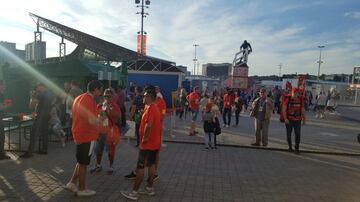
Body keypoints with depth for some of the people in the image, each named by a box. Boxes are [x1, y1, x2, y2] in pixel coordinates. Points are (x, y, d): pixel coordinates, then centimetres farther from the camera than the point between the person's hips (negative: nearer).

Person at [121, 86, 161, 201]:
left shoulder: (150, 108, -20)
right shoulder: (155, 108, 12)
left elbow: (149, 125, -31)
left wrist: (144, 138, -20)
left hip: (148, 144, -10)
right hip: (154, 142, 10)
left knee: (140, 167, -2)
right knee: (151, 165, 15)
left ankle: (134, 192, 6)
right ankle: (150, 188, 25)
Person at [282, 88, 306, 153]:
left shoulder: (300, 100, 3)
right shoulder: (288, 99, -5)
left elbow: (303, 110, 10)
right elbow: (284, 110, -7)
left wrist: (304, 119, 8)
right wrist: (285, 118, -14)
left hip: (297, 120, 1)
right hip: (289, 120, -1)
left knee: (298, 134, -2)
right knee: (288, 134, 8)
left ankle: (297, 148, 14)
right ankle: (290, 147, 26)